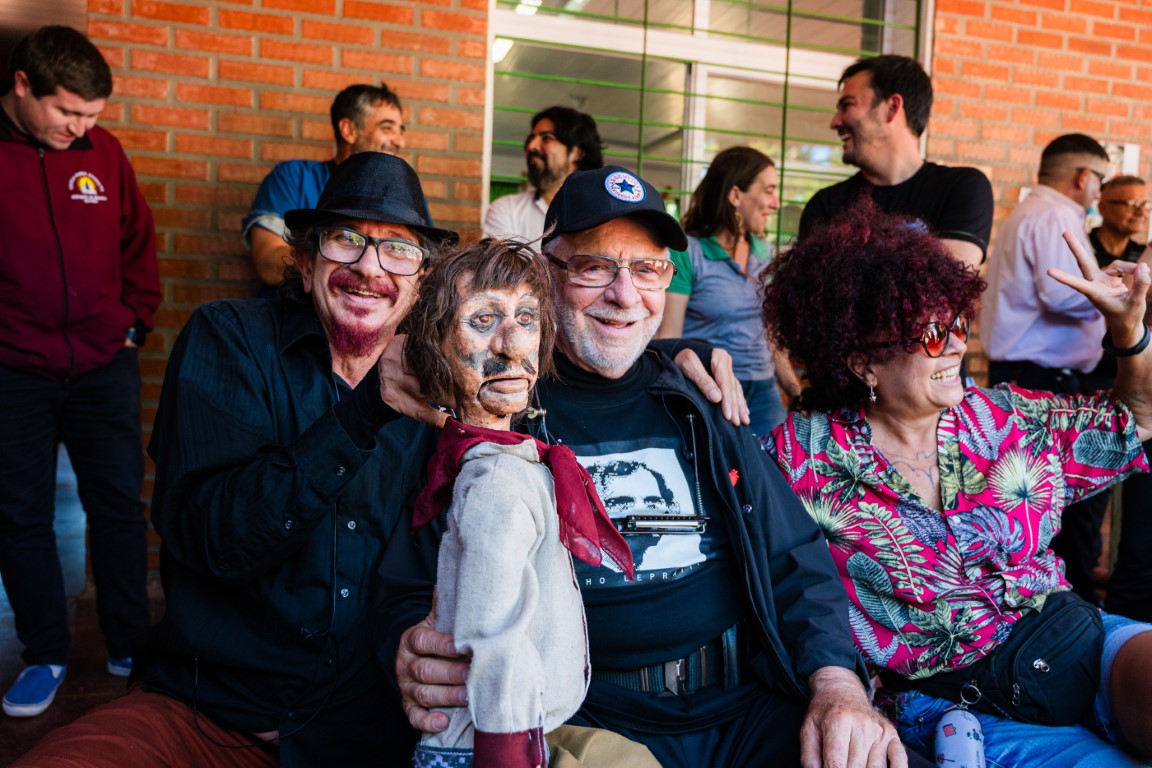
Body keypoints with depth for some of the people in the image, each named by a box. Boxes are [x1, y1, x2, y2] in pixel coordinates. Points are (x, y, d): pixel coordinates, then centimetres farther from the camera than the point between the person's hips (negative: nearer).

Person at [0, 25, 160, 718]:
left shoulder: (103, 151, 3)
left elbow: (139, 243, 13)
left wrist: (135, 321, 7)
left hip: (105, 367, 2)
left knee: (120, 506, 8)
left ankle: (131, 647, 24)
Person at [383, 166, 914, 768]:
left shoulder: (703, 408, 11)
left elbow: (796, 565, 11)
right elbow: (417, 590, 4)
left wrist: (837, 682, -7)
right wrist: (416, 658, -19)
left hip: (750, 711, 4)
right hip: (581, 717, -3)